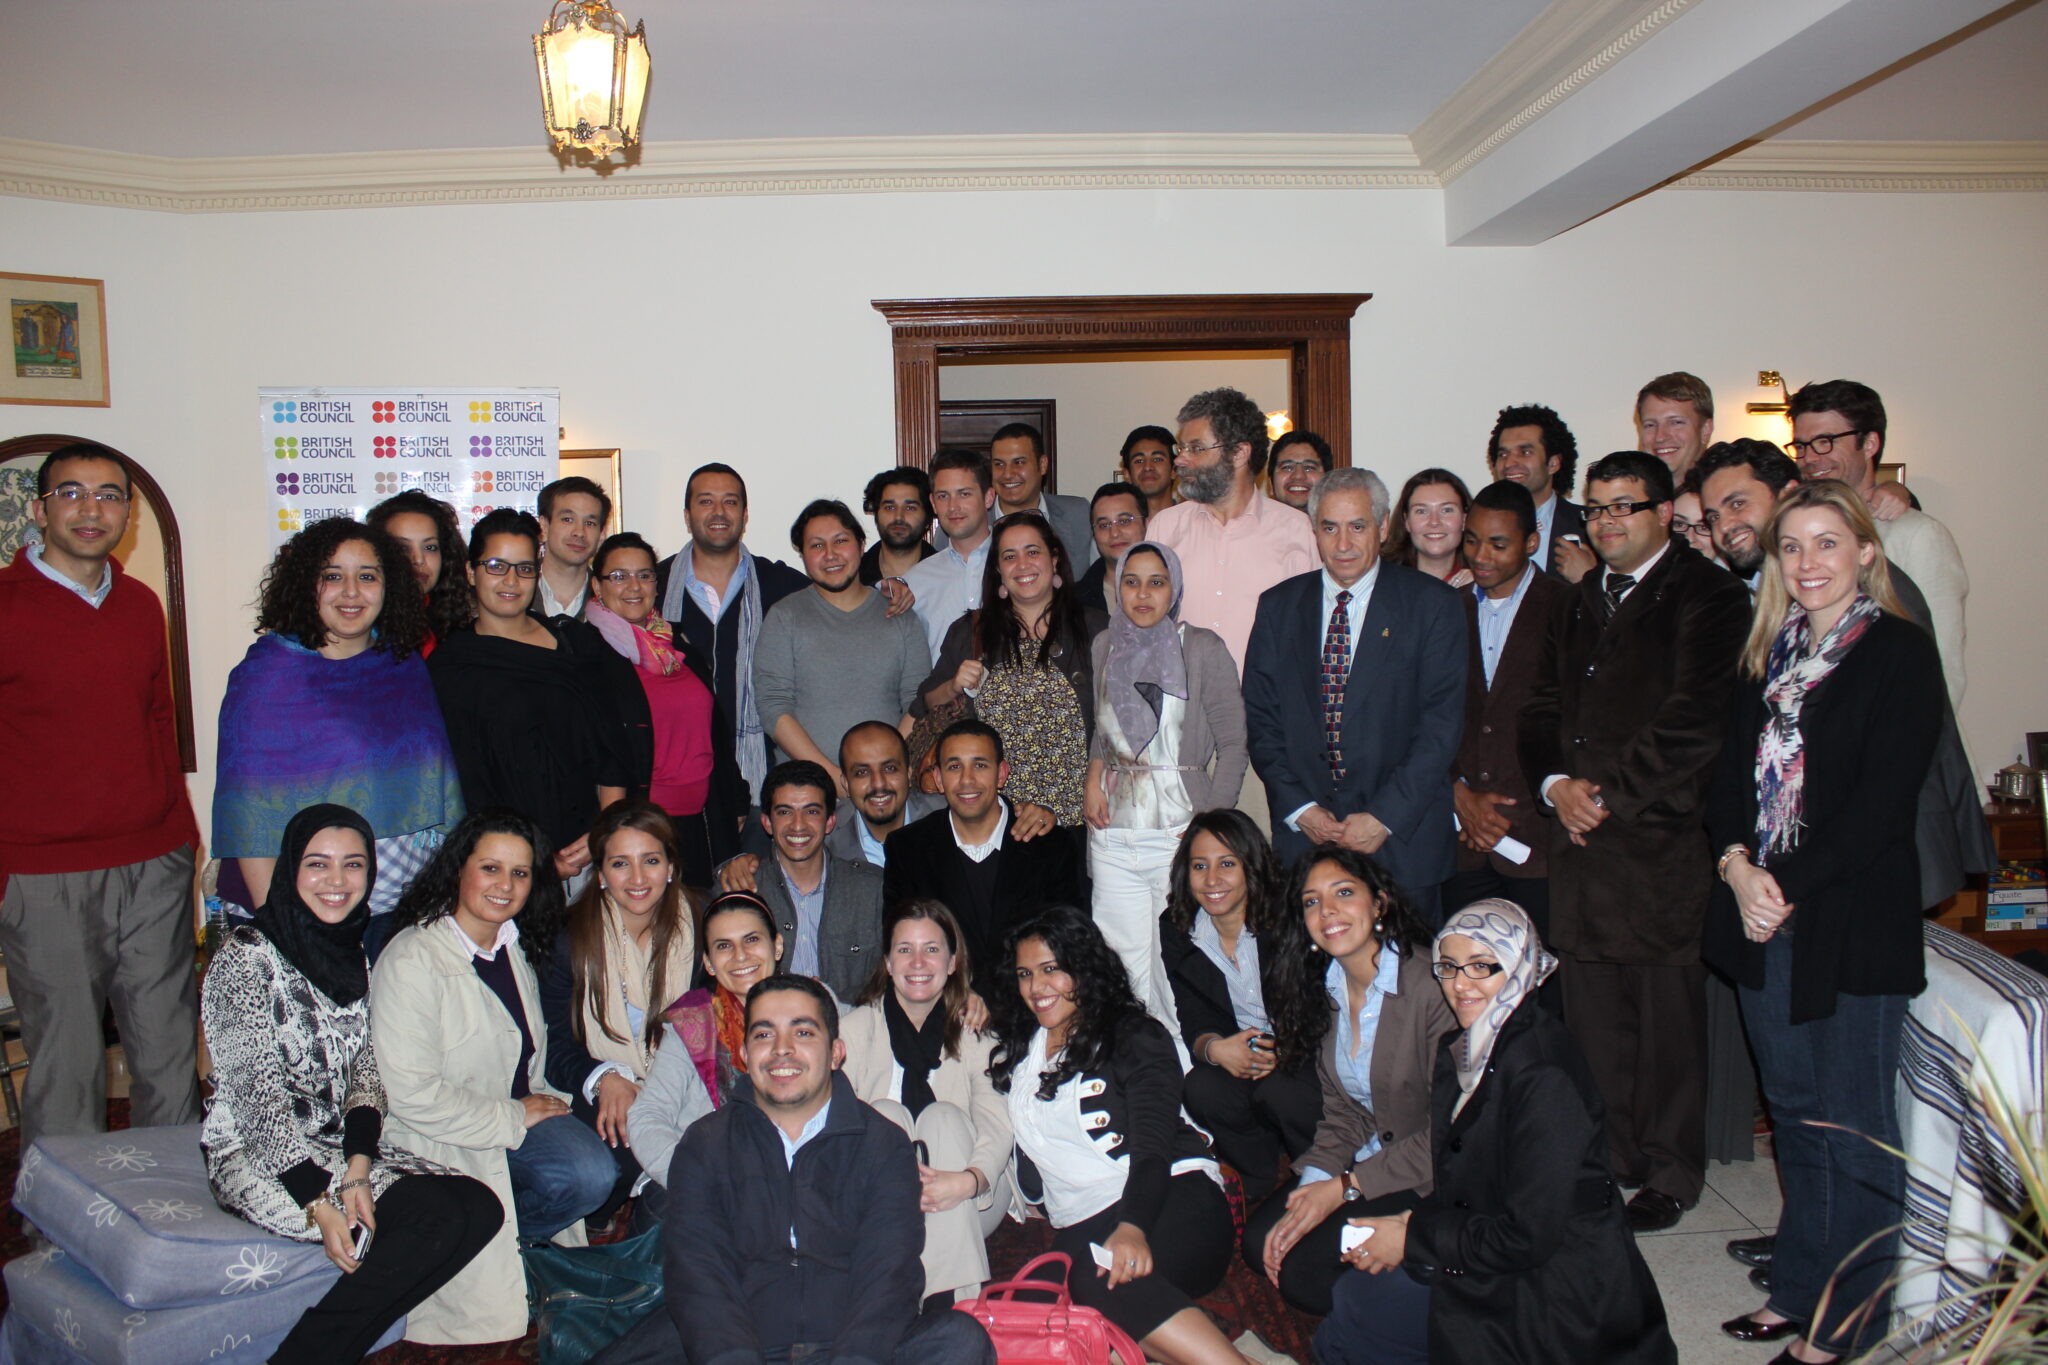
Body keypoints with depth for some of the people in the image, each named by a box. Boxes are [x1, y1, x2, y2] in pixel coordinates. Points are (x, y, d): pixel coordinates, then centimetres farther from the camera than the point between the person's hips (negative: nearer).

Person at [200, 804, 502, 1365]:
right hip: (259, 1159, -7)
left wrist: (358, 1171, -11)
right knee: (439, 1217, -26)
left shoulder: (354, 952, 11)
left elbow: (366, 1072, 6)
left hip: (343, 1149, 7)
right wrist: (321, 1204, -20)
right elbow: (257, 1094, -15)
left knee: (480, 1207, -17)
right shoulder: (247, 954, -10)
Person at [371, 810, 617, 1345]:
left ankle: (498, 1237, 5)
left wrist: (541, 1101, 3)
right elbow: (412, 1095, -21)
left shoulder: (514, 950, 8)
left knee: (593, 1173, -21)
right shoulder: (411, 960, -17)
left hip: (516, 1116, 6)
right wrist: (513, 1118, -16)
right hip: (439, 1140, -6)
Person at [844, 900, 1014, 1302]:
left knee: (943, 1116, -25)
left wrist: (970, 1179, -32)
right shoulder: (855, 1028, 4)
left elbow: (998, 1124, -10)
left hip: (968, 1211, 0)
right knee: (886, 1113, -24)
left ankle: (957, 1297, -36)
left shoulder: (975, 1034, 5)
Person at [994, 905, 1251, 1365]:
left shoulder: (1137, 1037, 4)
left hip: (1175, 1199, -3)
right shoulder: (1017, 1048, 20)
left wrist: (1133, 1228, -26)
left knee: (1107, 1279, -37)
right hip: (1082, 1228, 4)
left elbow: (1153, 1150, -9)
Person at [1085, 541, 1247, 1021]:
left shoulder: (1203, 649, -3)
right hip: (1114, 830, 4)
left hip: (1180, 827, -3)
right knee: (1126, 960, 5)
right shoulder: (1103, 647, 9)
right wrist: (1093, 774, 4)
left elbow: (1233, 744, -3)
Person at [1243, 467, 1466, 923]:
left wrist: (1386, 816, -12)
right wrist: (1299, 808, -5)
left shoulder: (1433, 605, -1)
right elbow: (1261, 718, 7)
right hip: (1302, 833, 2)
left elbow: (1442, 722, -6)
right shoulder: (1278, 607, 8)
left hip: (1403, 838, -2)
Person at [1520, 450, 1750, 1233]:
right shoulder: (1581, 602, 20)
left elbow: (1695, 719, -13)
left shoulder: (1706, 596, -3)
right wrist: (1556, 782, -1)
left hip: (1662, 838, -6)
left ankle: (1670, 1174, 17)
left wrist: (1610, 793, -12)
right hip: (1580, 841, 6)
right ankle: (1607, 1159, 23)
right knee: (1593, 1014, 9)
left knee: (1668, 1013, 3)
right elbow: (1542, 708, 17)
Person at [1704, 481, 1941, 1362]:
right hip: (1765, 919, 6)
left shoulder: (1900, 653, -7)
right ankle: (1799, 1289, 28)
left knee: (1853, 1127, 3)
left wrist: (1789, 887, -15)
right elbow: (1733, 772, 11)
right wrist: (1737, 864, -6)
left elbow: (1882, 802, -14)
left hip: (1854, 921, -6)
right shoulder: (1769, 653, 13)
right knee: (1794, 1115, 15)